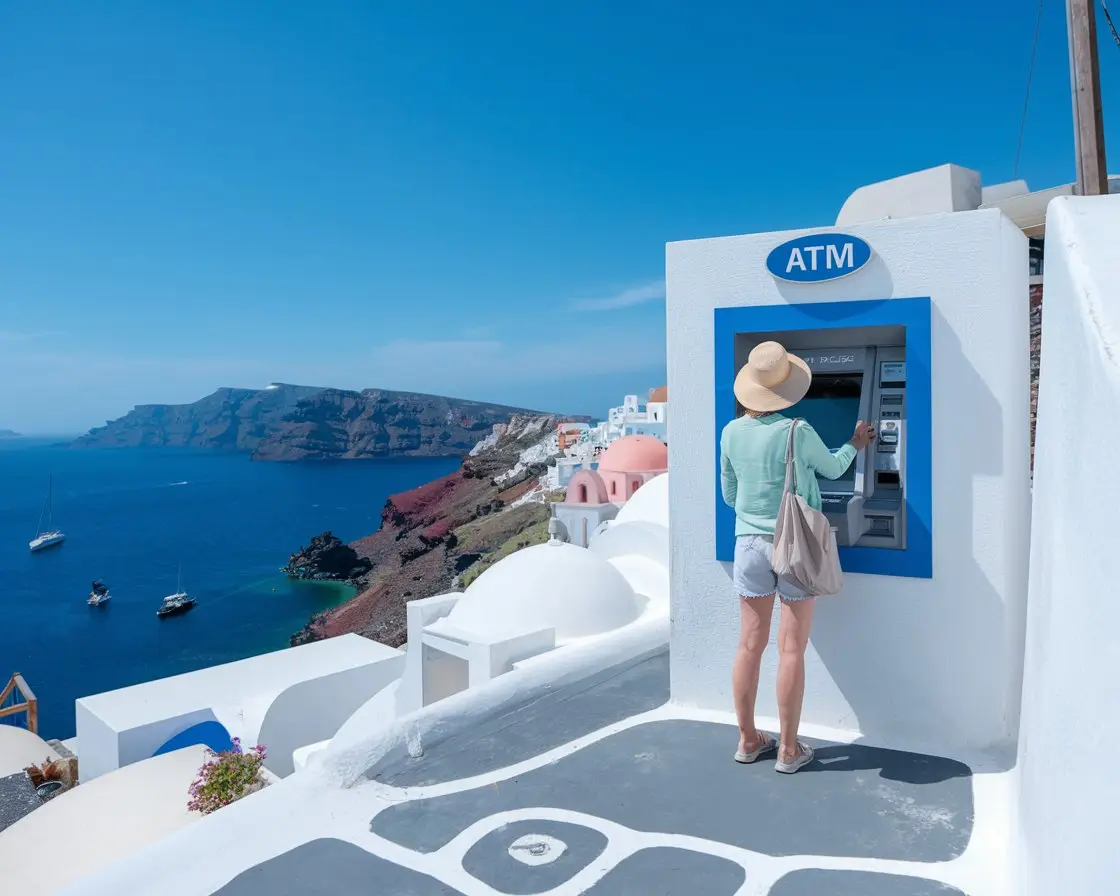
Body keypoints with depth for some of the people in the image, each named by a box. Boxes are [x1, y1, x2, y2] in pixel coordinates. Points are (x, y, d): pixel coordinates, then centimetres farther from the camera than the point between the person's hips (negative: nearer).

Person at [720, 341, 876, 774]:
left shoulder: (731, 433, -2)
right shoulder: (797, 432, -14)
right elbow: (832, 469, 6)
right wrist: (855, 445, 26)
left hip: (750, 543, 4)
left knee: (749, 646, 10)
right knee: (791, 651, 5)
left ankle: (748, 739, 22)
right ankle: (788, 750, 15)